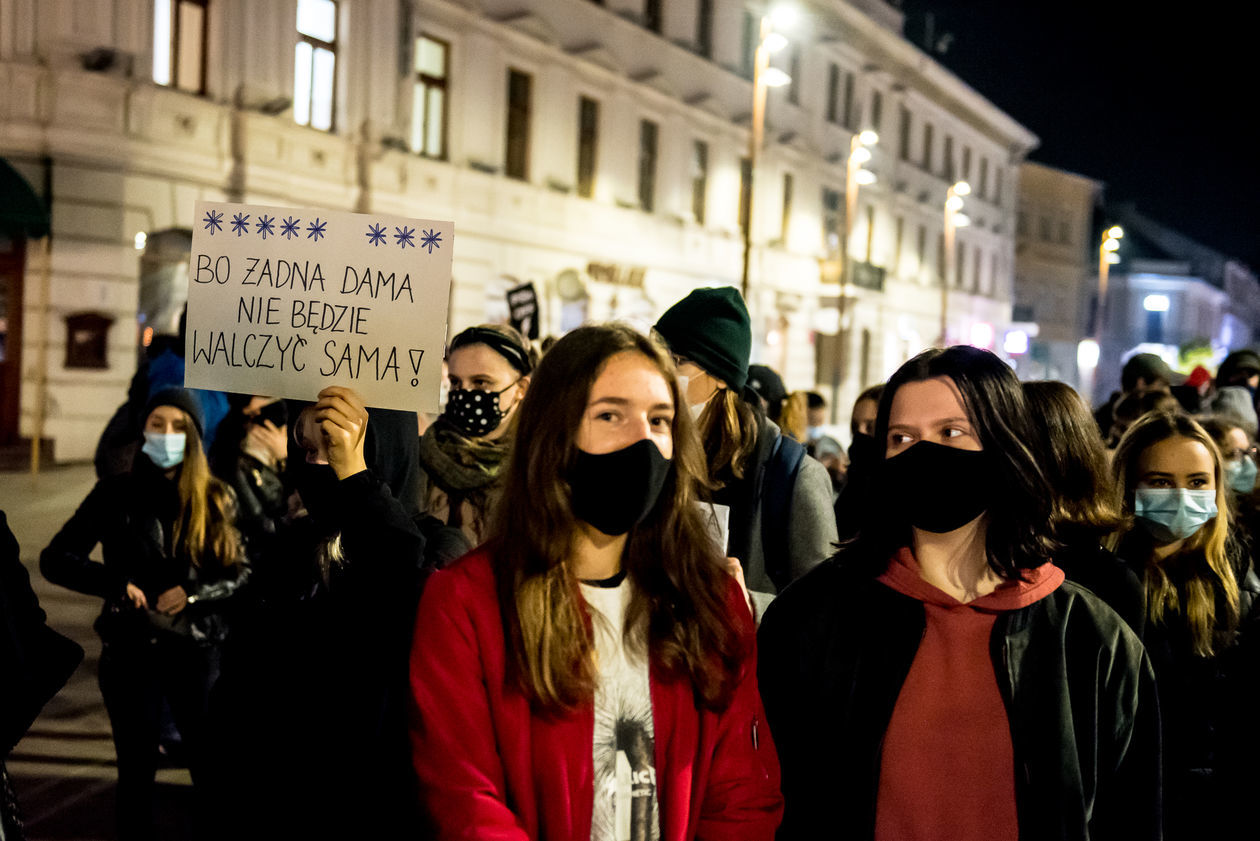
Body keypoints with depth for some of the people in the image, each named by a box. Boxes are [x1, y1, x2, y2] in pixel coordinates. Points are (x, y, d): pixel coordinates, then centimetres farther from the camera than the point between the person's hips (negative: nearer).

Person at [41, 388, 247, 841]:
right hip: (131, 649, 0)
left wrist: (193, 592, -17)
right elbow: (55, 558, 0)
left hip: (198, 648, 0)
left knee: (210, 765, 3)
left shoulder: (216, 499, 1)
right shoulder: (116, 493, 0)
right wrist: (115, 583, -16)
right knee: (137, 770, 10)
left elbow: (243, 574, 1)